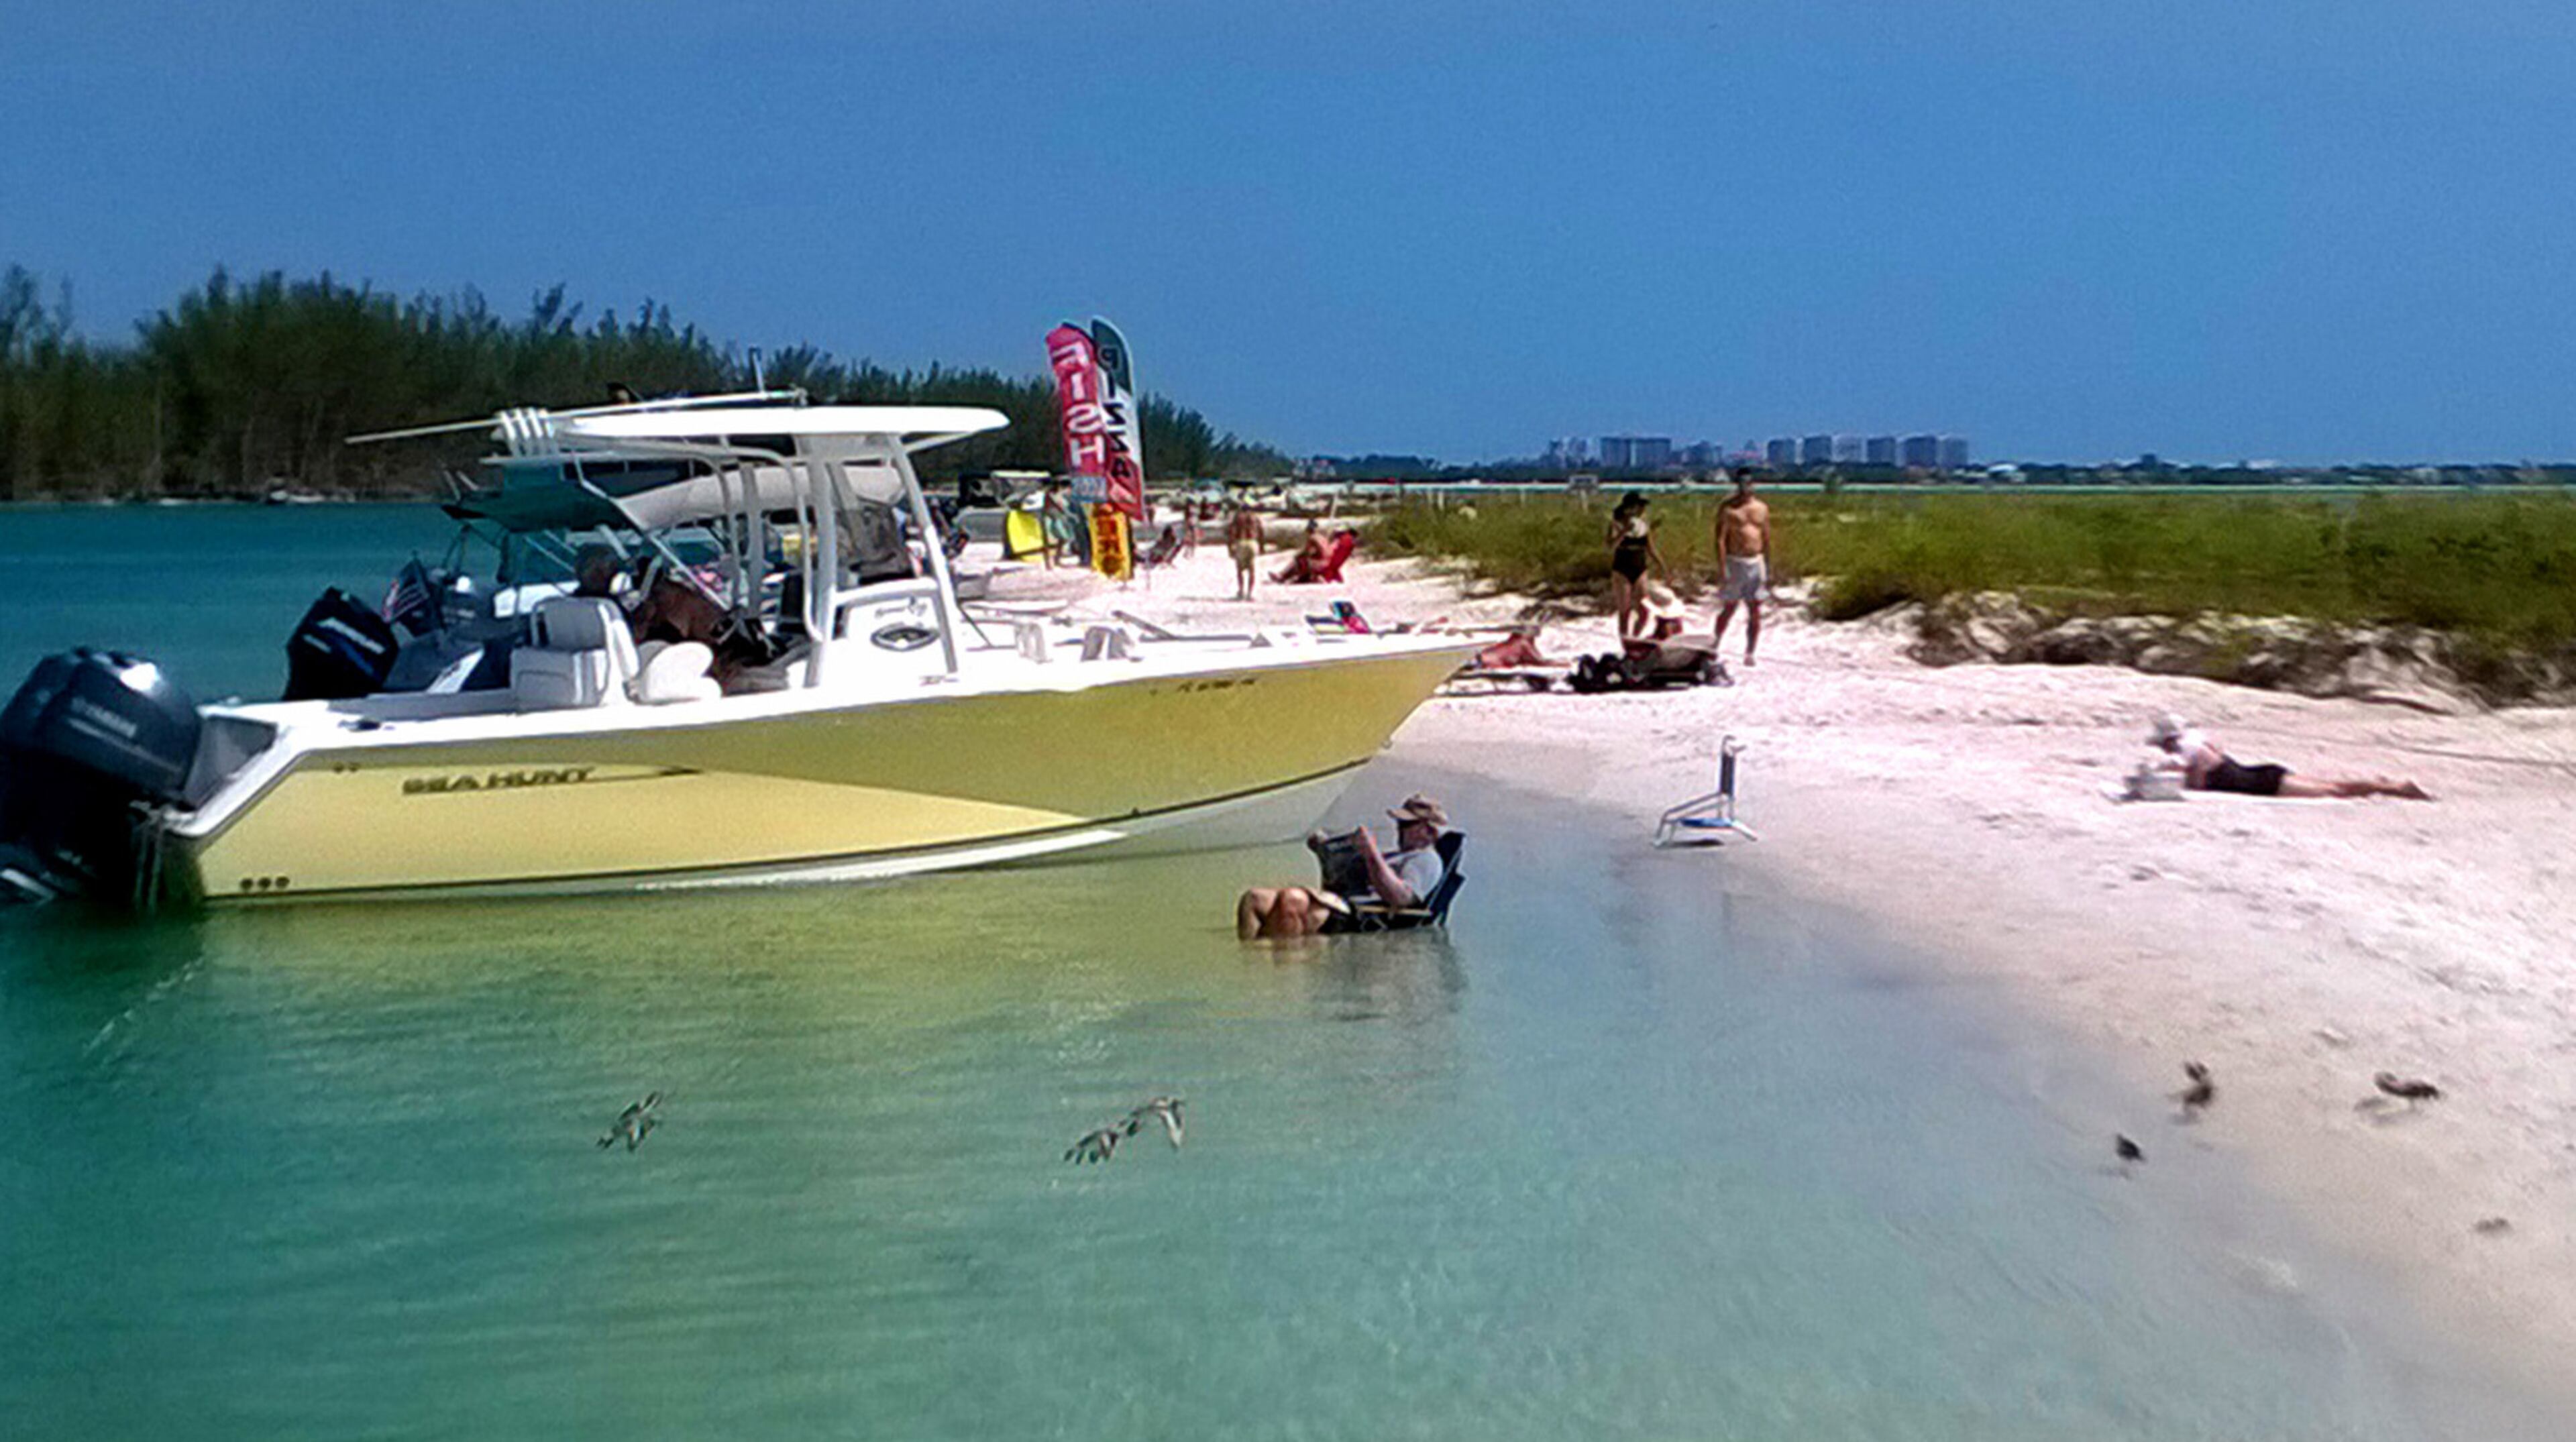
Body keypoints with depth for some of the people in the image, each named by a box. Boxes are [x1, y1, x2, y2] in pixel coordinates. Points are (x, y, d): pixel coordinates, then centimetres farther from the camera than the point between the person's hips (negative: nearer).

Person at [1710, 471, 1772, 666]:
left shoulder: (1762, 508, 10)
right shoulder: (1727, 507, -3)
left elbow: (1766, 539, 14)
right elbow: (1721, 538, -8)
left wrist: (1768, 568, 11)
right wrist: (1722, 568, -15)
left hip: (1756, 562, 4)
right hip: (1734, 562, -4)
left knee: (1755, 613, 1)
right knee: (1729, 609, 2)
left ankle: (1750, 653, 6)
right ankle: (1713, 648, 18)